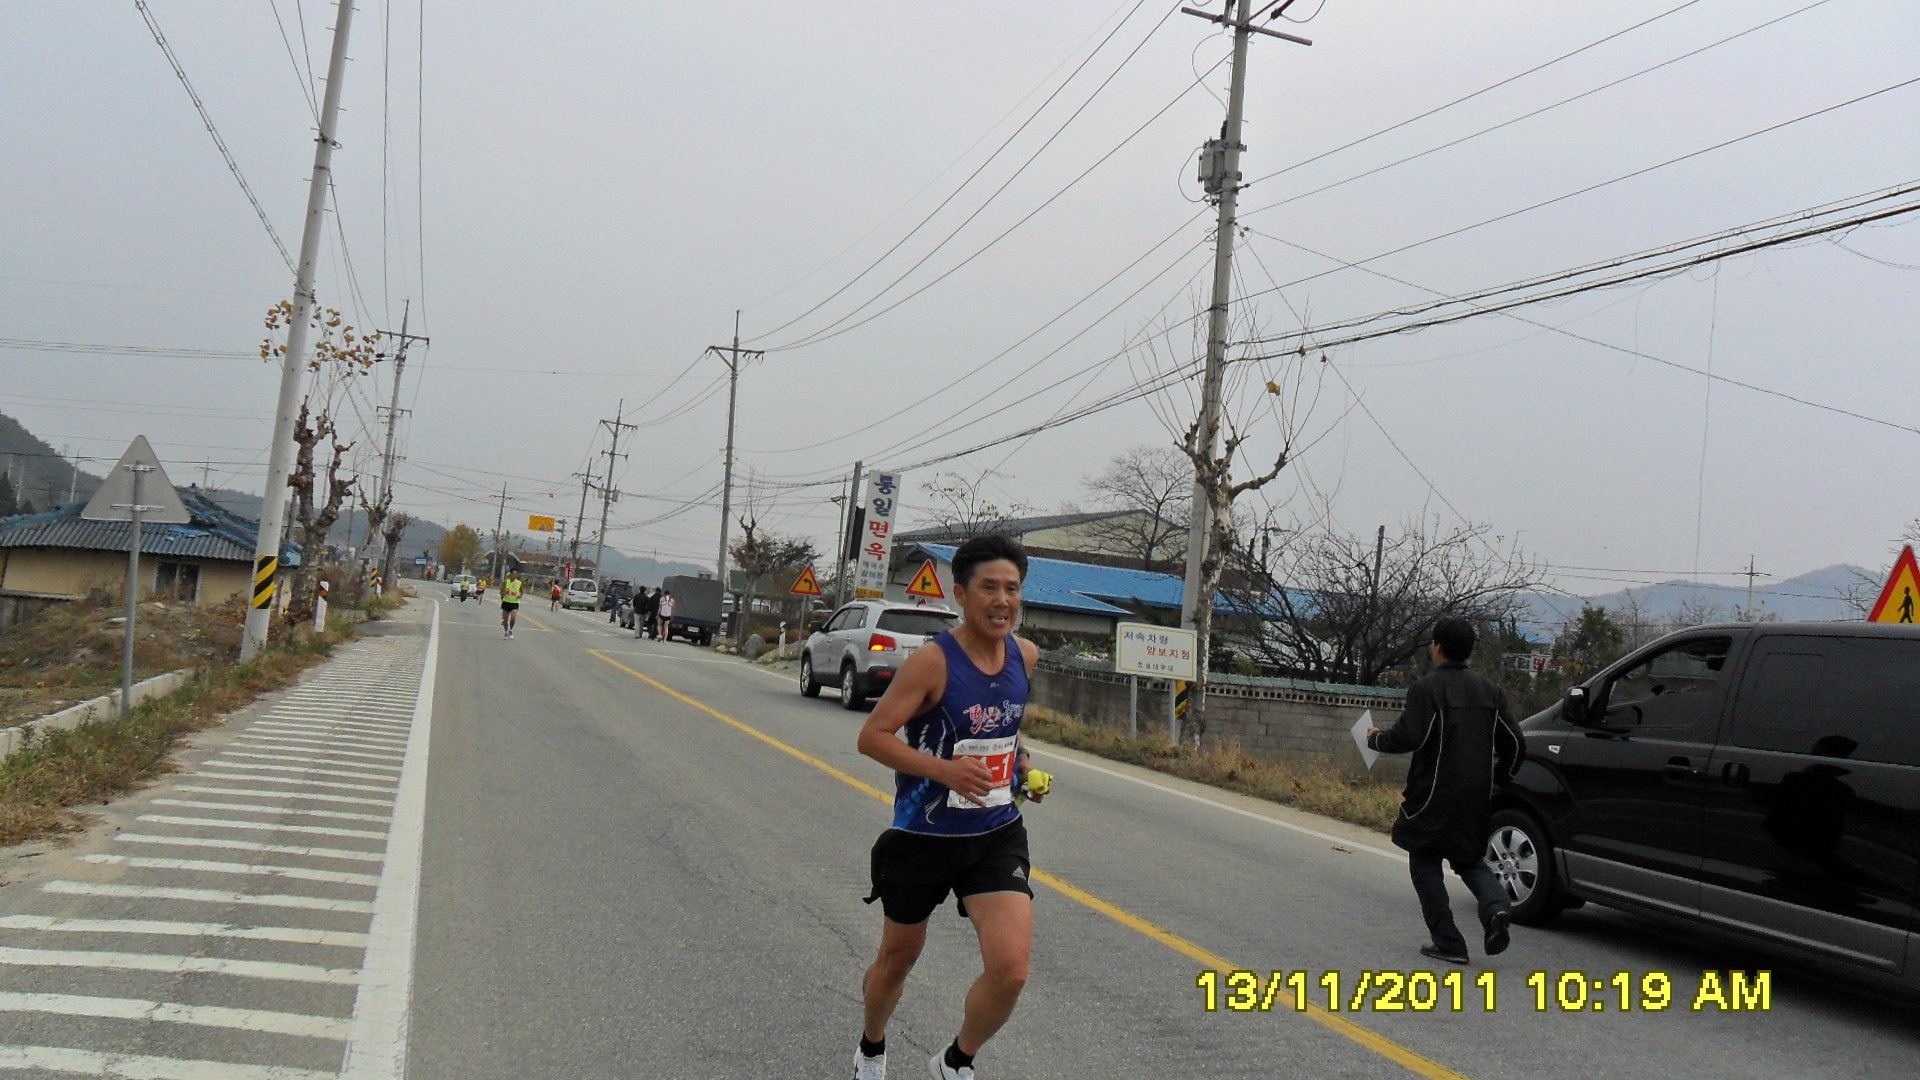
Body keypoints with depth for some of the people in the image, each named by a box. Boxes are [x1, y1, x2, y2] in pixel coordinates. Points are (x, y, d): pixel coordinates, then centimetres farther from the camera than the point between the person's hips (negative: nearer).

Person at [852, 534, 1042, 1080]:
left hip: (997, 835, 4)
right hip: (923, 837, -3)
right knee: (899, 956, 17)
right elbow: (872, 736, -19)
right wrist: (944, 769, -30)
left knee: (1011, 968, -13)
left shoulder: (1025, 655, -1)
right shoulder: (932, 663, -19)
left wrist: (1021, 762, 9)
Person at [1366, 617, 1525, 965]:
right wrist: (1497, 777, 24)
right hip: (1477, 798, 6)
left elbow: (1409, 737, -20)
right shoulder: (1489, 690, 8)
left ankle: (1448, 942, 4)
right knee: (1468, 857, 21)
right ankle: (1495, 906, -7)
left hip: (1435, 796, -6)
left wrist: (1376, 738, -1)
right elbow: (1514, 744, 9)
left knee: (1425, 864, 7)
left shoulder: (1426, 688, -11)